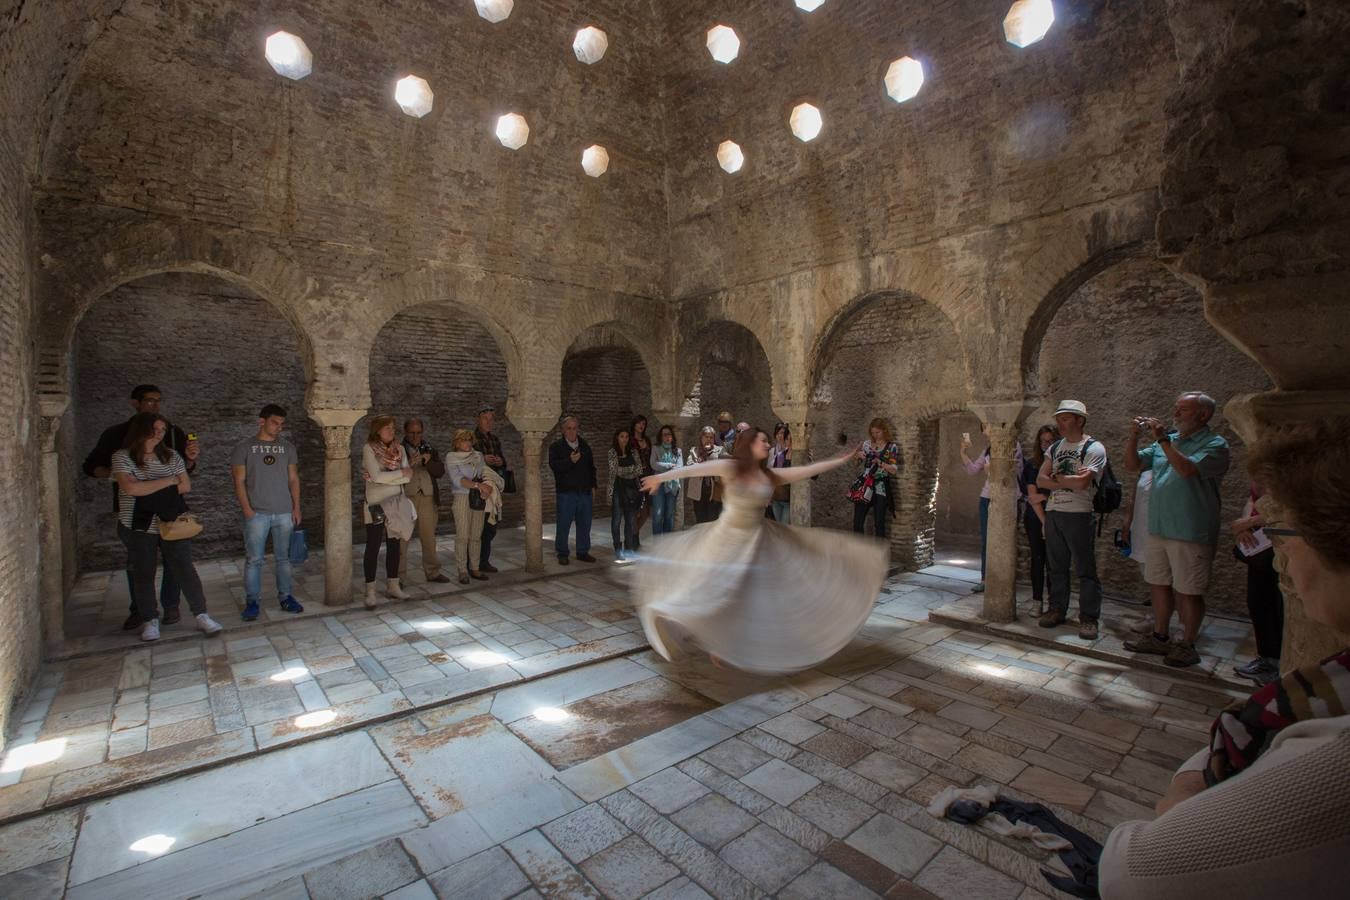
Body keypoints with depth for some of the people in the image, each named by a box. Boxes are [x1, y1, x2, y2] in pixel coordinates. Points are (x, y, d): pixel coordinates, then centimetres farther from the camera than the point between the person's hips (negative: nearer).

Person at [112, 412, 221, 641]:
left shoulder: (171, 456, 6)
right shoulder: (122, 457, -4)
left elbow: (186, 486, 3)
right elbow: (131, 488, -19)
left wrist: (150, 490, -7)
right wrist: (168, 481, -11)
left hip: (172, 524, 2)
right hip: (139, 528, -2)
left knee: (185, 569, 1)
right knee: (143, 575, 9)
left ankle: (202, 616, 6)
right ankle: (149, 621, 23)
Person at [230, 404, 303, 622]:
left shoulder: (287, 447, 9)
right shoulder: (244, 448, 2)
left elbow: (293, 479, 9)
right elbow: (239, 481, -1)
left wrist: (296, 507, 3)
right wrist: (247, 509, -9)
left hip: (284, 512, 2)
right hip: (256, 513, -2)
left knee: (283, 557, 8)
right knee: (253, 559, 1)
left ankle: (285, 597, 17)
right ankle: (252, 601, 12)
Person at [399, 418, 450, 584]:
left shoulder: (429, 450, 16)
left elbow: (441, 470, 5)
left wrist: (428, 462, -11)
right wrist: (410, 463, -22)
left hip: (428, 497, 3)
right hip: (405, 497, -3)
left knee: (429, 537, 10)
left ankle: (432, 572, 21)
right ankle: (398, 576, 7)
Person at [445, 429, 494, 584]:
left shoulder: (478, 456, 13)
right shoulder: (451, 458, 0)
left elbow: (487, 474, 8)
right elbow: (458, 480, -12)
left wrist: (488, 486, -14)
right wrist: (478, 485, -22)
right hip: (462, 498, -4)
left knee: (476, 536, 6)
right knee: (462, 536, -4)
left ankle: (474, 568, 13)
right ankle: (462, 571, 3)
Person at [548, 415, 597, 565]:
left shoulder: (585, 446, 15)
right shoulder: (555, 446, 0)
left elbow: (591, 467, 20)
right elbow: (553, 465, -16)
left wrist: (593, 486, 14)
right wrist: (570, 461, -29)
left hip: (585, 491, 4)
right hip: (566, 492, -4)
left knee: (585, 524, 9)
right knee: (564, 524, 0)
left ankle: (583, 552, 21)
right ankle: (562, 554, 13)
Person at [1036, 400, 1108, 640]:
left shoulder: (1094, 448, -6)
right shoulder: (1055, 447, 13)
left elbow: (1082, 482, -19)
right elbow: (1040, 480, 4)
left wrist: (1056, 478, -5)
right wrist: (1069, 480, -9)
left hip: (1078, 515, -6)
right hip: (1053, 512, 6)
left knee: (1085, 569, -1)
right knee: (1057, 567, 12)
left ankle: (1089, 618, 8)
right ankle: (1057, 610, 21)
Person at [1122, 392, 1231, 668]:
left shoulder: (1214, 444, -8)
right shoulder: (1167, 440, 12)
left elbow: (1188, 470, -25)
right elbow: (1132, 465, 9)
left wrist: (1163, 440, -22)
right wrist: (1134, 436, -5)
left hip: (1191, 533, -7)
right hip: (1159, 529, 7)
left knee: (1188, 592, 3)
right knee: (1159, 584, 15)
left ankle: (1187, 645, 16)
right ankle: (1160, 637, 27)